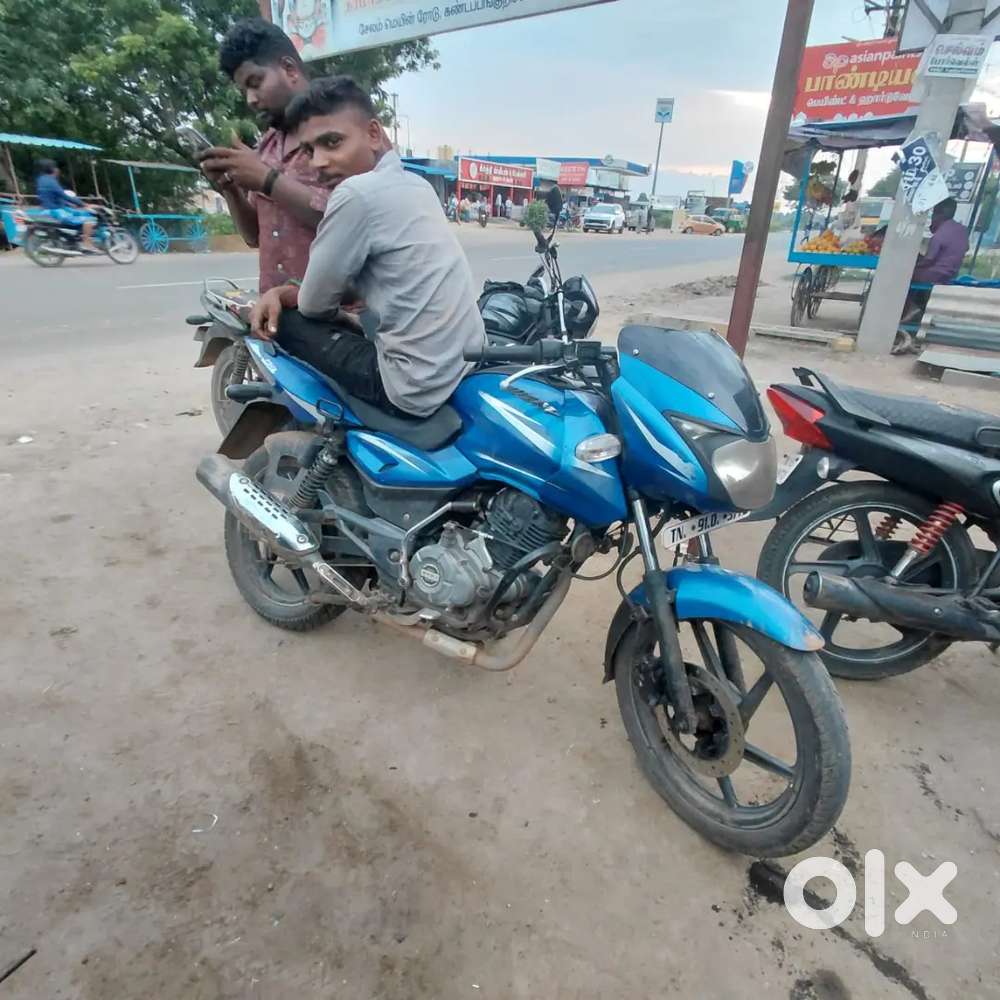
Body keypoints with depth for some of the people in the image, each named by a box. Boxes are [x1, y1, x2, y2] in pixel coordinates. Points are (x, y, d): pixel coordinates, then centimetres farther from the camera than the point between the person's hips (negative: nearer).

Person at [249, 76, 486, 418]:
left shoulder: (357, 192, -17)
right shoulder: (415, 184, 11)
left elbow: (315, 303, -7)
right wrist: (281, 291, 4)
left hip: (416, 389, -9)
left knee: (284, 321, 4)